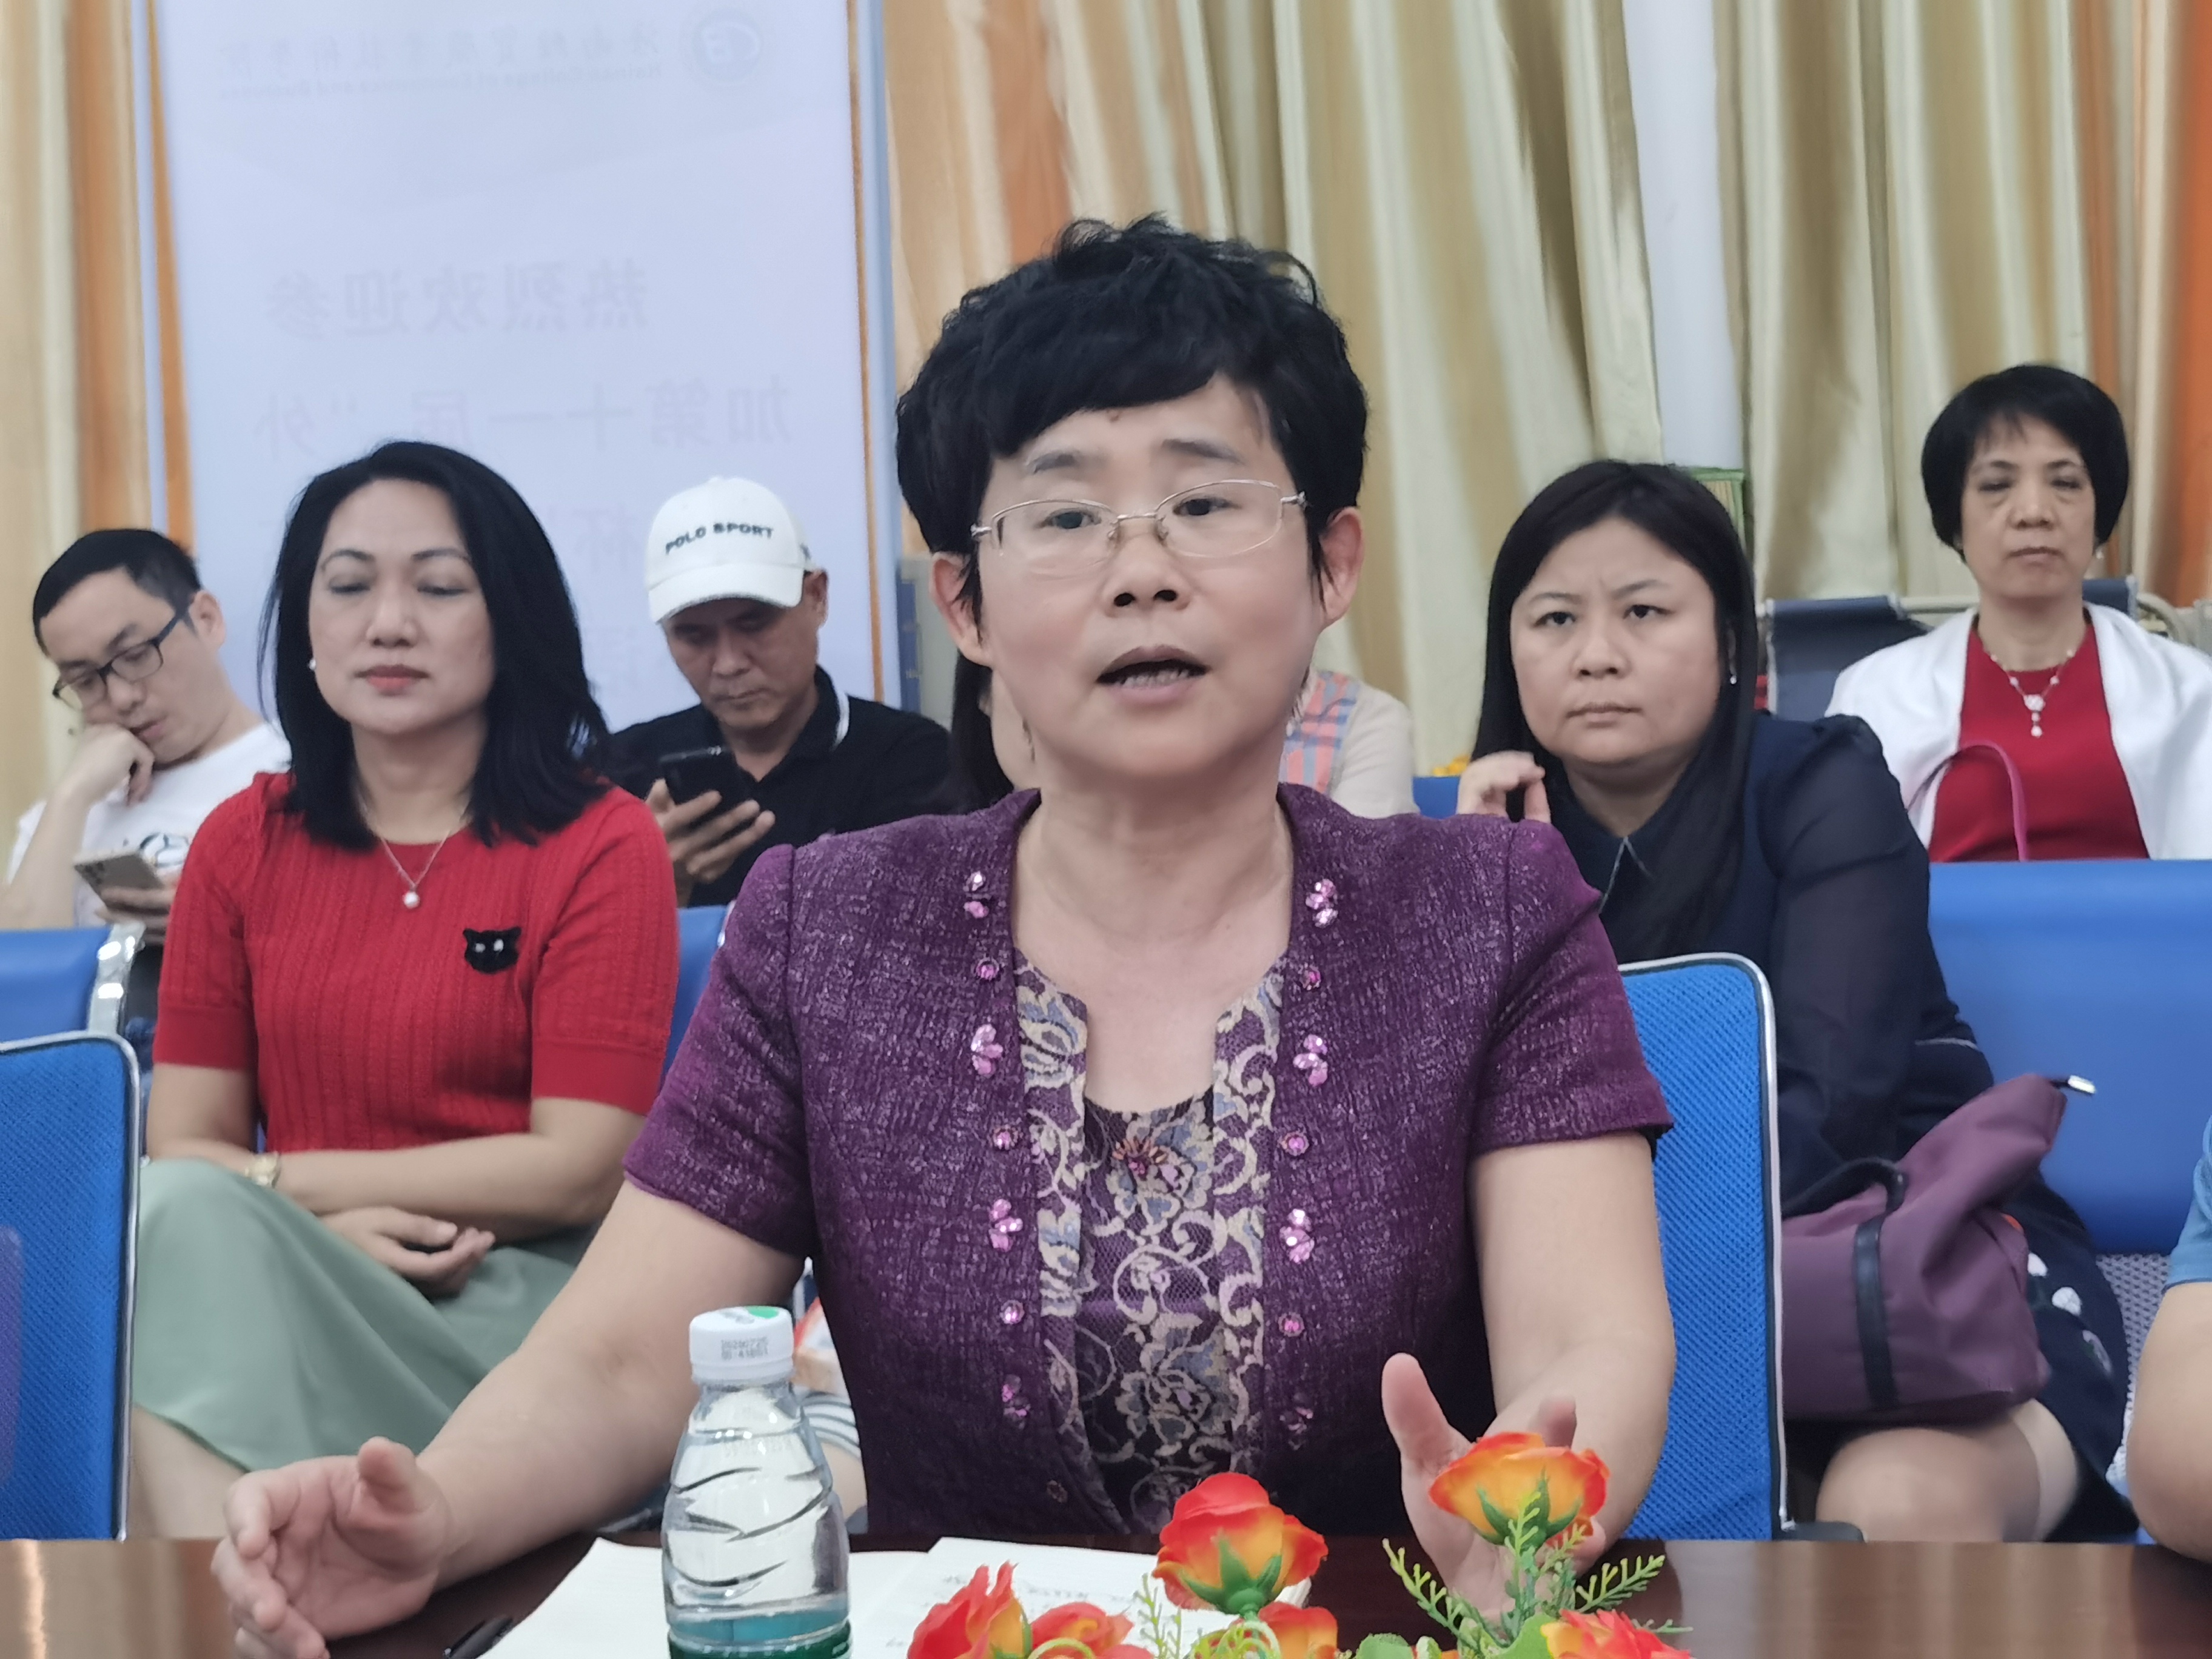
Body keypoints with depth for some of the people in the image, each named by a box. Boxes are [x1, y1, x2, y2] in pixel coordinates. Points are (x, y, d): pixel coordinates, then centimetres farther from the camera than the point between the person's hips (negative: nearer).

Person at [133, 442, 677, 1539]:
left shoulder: (602, 845, -1)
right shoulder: (244, 843, 12)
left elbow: (581, 1170, -9)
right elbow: (181, 1147, 6)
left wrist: (279, 1181, -7)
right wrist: (334, 1226, -16)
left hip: (515, 1304, -3)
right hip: (283, 1298, 4)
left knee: (199, 1225, -29)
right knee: (185, 1214, -30)